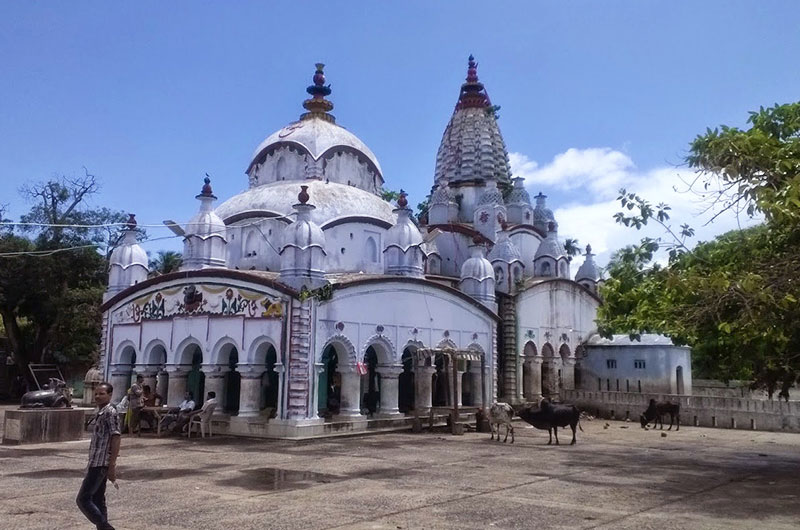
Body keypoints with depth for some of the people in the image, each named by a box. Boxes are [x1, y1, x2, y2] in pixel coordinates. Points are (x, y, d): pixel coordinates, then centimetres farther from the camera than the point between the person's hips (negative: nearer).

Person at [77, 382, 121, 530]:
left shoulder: (110, 413, -13)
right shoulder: (100, 413, 16)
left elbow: (116, 438, -19)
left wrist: (112, 465, -23)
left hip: (100, 464, -10)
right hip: (96, 463, 10)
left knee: (83, 499, -8)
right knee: (98, 500, 12)